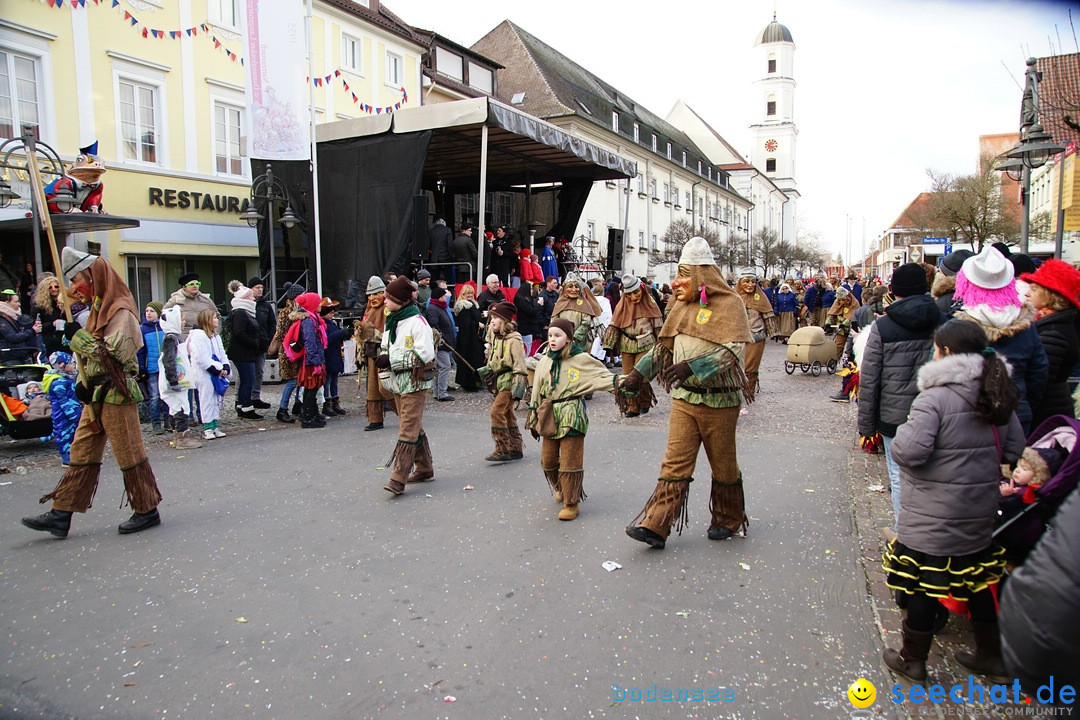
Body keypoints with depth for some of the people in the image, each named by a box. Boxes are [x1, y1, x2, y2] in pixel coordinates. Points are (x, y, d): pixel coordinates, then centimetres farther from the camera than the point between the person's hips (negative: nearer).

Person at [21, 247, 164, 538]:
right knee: (81, 453, 11)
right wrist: (83, 383, 5)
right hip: (97, 394, 9)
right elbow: (90, 355, 19)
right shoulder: (99, 310, 15)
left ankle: (147, 511, 11)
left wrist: (78, 336, -15)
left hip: (116, 393, -9)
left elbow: (115, 352, -23)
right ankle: (61, 514, 17)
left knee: (129, 453, -1)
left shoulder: (121, 312, -14)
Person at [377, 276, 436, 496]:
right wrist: (383, 355, -1)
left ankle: (398, 479, -11)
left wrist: (392, 360, -21)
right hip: (398, 381, 9)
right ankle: (424, 469, 26)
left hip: (414, 381, -9)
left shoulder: (417, 321, -14)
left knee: (408, 429, -9)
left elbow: (424, 354, -21)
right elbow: (388, 347, 23)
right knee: (414, 427, 15)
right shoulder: (392, 321, 13)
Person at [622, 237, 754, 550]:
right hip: (684, 398, 5)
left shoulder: (728, 304, -10)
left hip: (719, 401, -5)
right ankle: (655, 526, -1)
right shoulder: (682, 306, 10)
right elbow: (664, 345, 17)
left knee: (723, 465, 11)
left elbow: (732, 350, -22)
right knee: (675, 463, 1)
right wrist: (640, 372, 6)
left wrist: (691, 366, -33)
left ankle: (728, 520, 30)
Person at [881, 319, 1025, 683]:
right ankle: (991, 654, 37)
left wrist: (902, 431, -8)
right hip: (979, 514, 7)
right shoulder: (999, 397, 1)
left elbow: (908, 451, -27)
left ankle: (912, 659, 23)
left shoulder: (934, 398, -22)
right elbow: (1013, 449, 9)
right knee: (977, 582, 22)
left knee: (923, 586, 8)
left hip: (931, 519, -7)